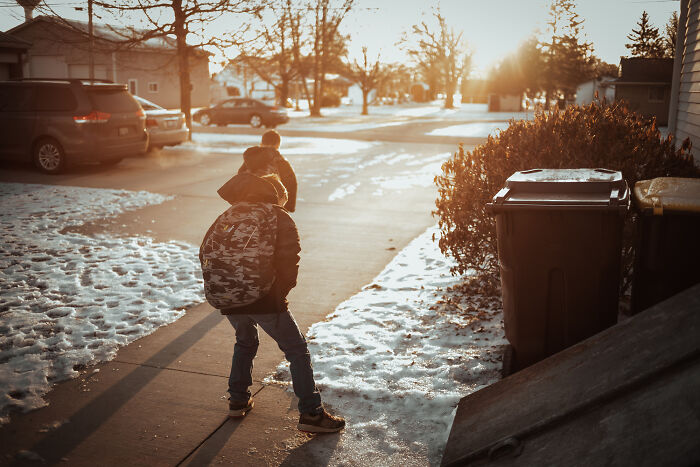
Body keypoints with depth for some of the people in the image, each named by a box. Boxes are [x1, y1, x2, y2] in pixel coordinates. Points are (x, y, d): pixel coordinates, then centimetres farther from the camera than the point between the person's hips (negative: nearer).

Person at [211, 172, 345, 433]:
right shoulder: (279, 218, 4)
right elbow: (290, 258, -9)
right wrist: (283, 291, 2)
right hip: (265, 298, -5)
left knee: (245, 344, 31)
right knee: (297, 351, 5)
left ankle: (238, 400, 34)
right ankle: (311, 413, 2)